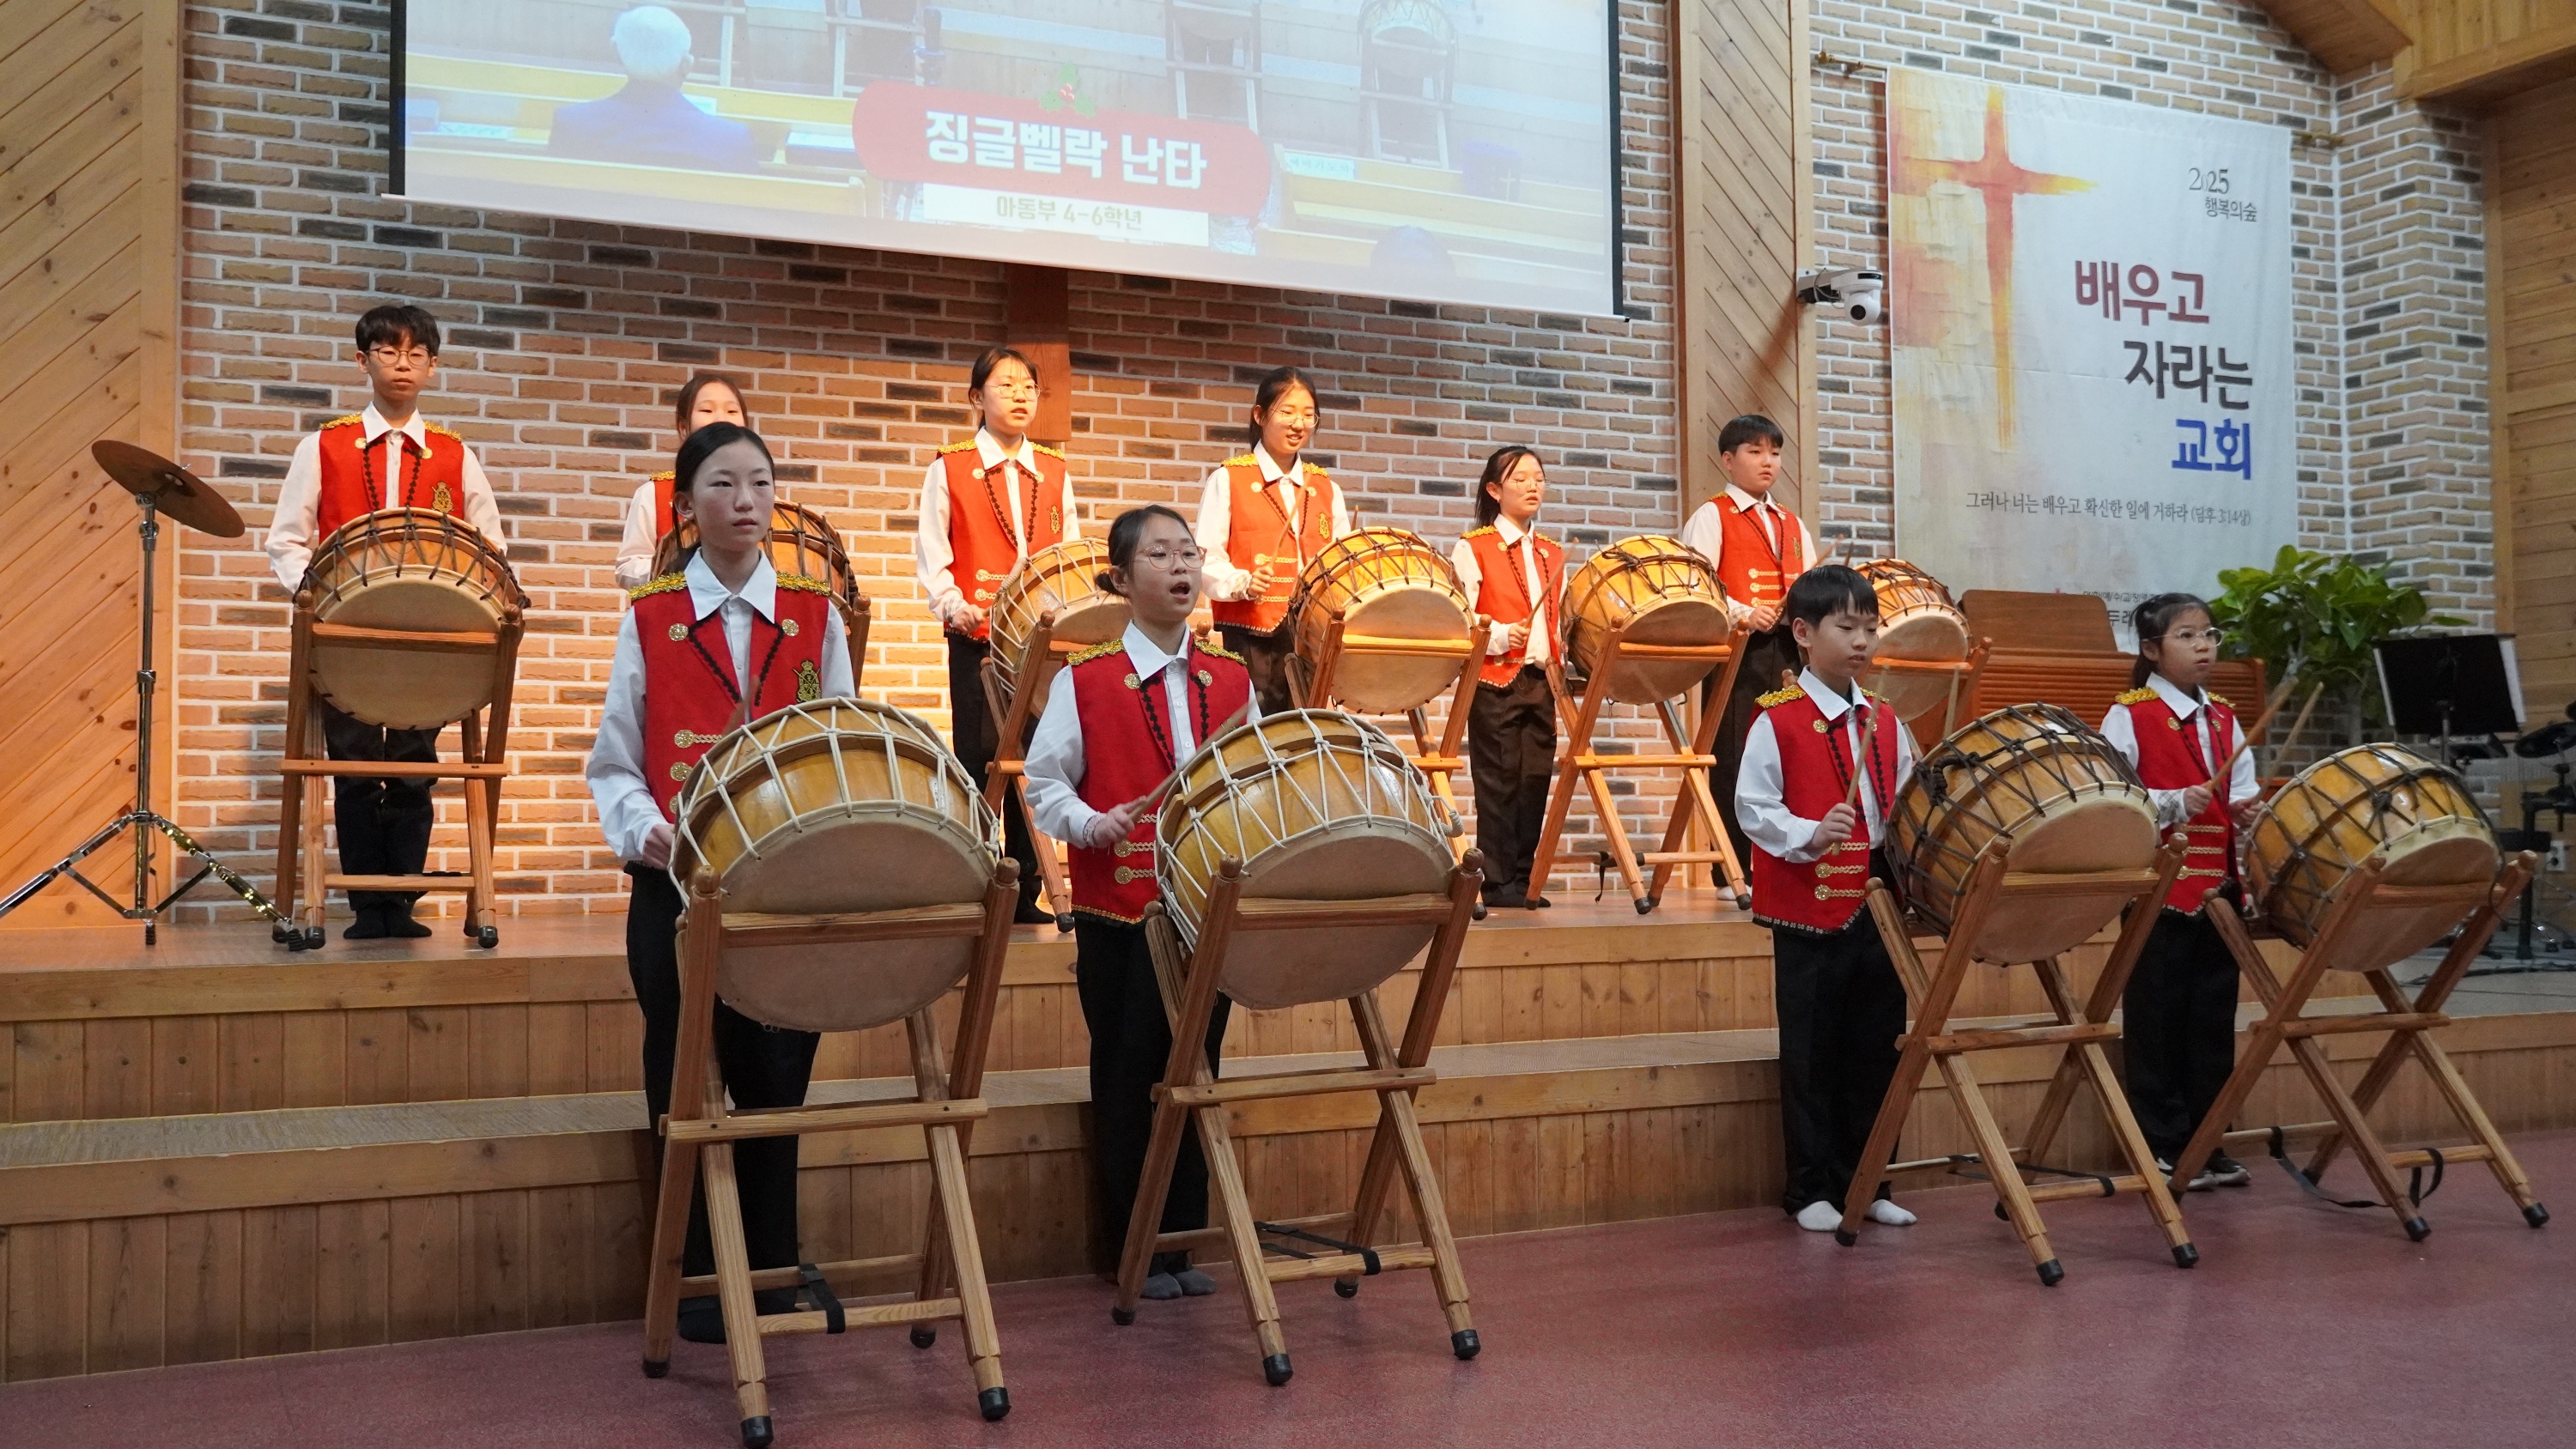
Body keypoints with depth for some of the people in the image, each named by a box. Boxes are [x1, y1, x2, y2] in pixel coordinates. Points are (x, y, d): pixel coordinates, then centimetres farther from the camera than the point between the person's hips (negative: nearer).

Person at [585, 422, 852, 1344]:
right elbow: (613, 765, 4)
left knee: (776, 1079, 6)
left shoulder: (815, 617, 7)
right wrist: (646, 829, -14)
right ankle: (697, 1284, 20)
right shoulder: (649, 619, 4)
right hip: (677, 888, -1)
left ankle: (774, 1280, 21)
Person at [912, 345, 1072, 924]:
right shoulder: (949, 469, 3)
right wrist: (955, 608, -16)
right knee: (978, 756, -1)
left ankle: (1027, 891, 13)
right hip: (978, 638, -3)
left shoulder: (1055, 472, 12)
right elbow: (931, 556, -1)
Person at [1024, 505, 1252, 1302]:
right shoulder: (1086, 682, -2)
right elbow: (1045, 784, -1)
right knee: (1127, 1078, 5)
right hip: (1119, 913, -3)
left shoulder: (1232, 681, 9)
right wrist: (1092, 824, -18)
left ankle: (1186, 1242, 21)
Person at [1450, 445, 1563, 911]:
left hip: (1541, 680, 5)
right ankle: (1498, 882, 3)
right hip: (1495, 680, -5)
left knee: (1536, 779, 4)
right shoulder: (1473, 548, -1)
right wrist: (1500, 636, -21)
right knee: (1500, 781, -3)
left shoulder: (1552, 553, 16)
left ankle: (1525, 880, 11)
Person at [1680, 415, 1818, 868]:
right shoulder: (1711, 516, 3)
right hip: (1737, 650, -5)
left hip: (1788, 651, 6)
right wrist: (1743, 614, -21)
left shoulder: (1794, 525, 23)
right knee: (1736, 759, -5)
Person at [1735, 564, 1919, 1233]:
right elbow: (1752, 808, -11)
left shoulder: (1885, 722, 10)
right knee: (1811, 1056, 3)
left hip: (1879, 909, 5)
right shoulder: (1778, 721, -8)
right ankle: (1811, 1191, 14)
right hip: (1808, 912, -5)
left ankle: (1865, 1183, 23)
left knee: (1875, 1051, 11)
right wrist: (1810, 835, -25)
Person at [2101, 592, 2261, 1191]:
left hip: (2220, 889, 6)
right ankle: (2164, 1151, 8)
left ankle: (2207, 1145, 19)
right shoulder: (2128, 717, -4)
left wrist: (2248, 811, -7)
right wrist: (2176, 803, -23)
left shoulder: (2225, 720, 14)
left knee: (2213, 1022, 10)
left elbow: (2243, 797, 15)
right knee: (2157, 1024, 0)